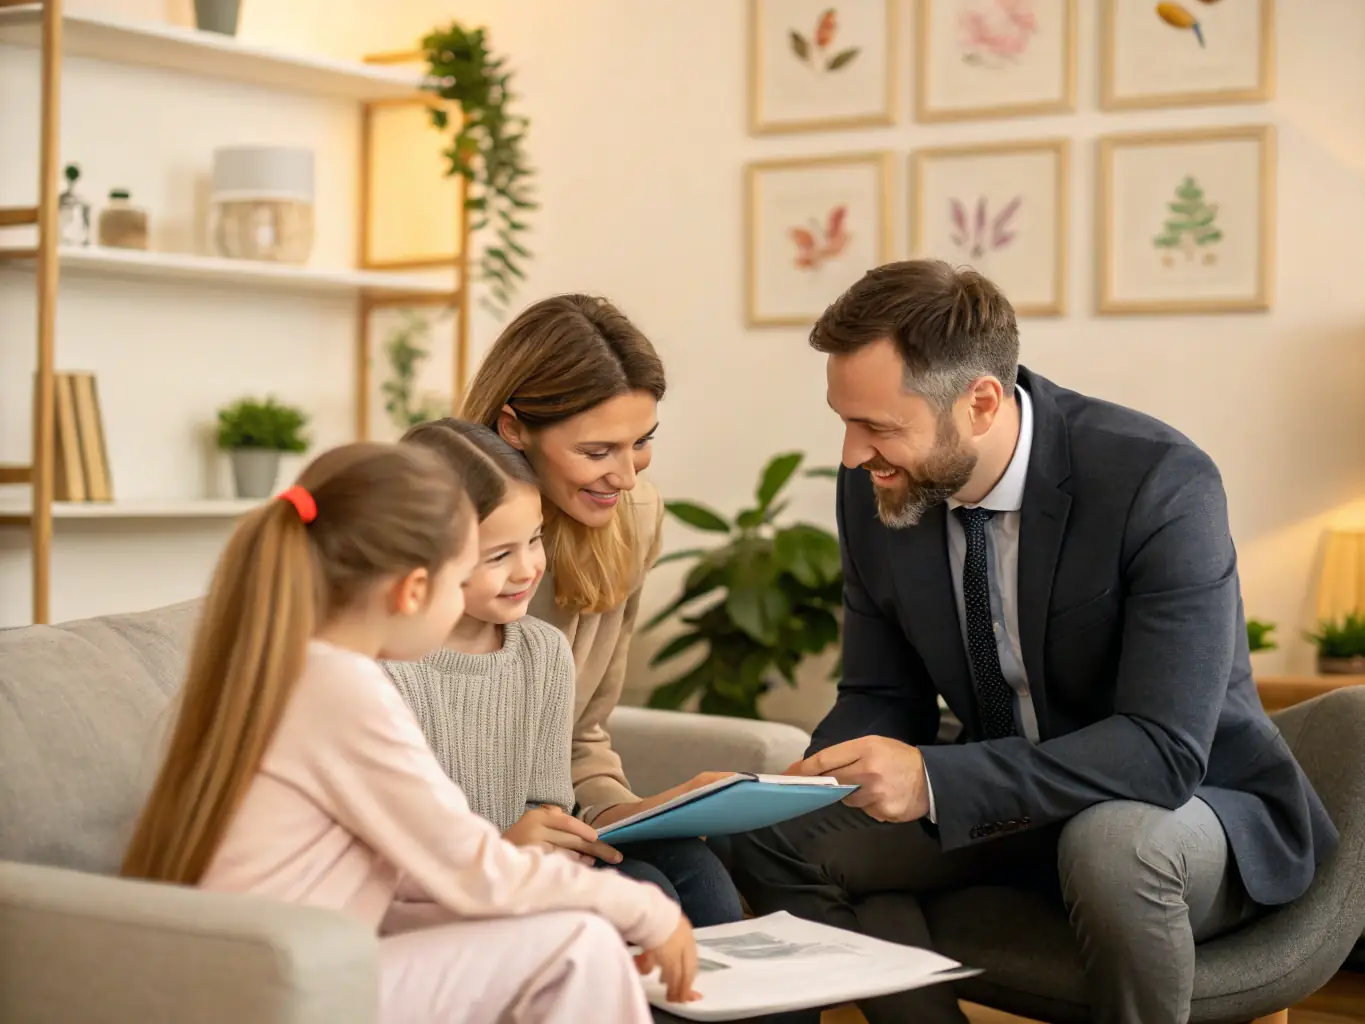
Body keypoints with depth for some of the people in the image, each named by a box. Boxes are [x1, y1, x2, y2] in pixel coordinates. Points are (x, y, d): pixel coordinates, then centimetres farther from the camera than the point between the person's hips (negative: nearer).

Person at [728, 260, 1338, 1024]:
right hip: (1013, 804, 5)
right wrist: (811, 781, -21)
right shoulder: (877, 488, -9)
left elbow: (1165, 748, -32)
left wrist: (934, 780, -41)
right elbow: (884, 695, 2)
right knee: (780, 839, -11)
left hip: (1191, 802, -5)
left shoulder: (1160, 482, -27)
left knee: (1110, 847, -38)